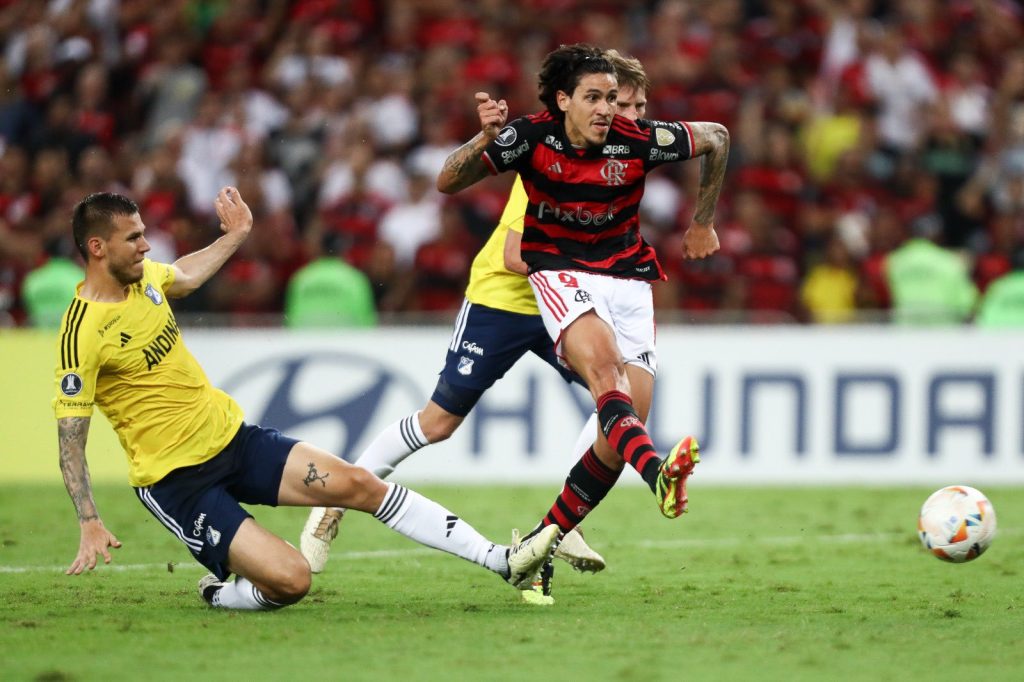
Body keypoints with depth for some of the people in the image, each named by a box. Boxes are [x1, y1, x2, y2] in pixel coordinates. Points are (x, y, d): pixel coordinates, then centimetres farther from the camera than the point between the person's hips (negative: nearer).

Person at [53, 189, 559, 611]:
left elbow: (182, 278, 30)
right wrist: (90, 524, -29)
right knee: (290, 580, -22)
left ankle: (503, 561, 1)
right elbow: (70, 439, -19)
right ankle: (219, 595, 11)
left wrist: (235, 236, 39)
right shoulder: (84, 331, -20)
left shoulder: (142, 275, 3)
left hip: (233, 436, 8)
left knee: (357, 483, -4)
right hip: (177, 480, -8)